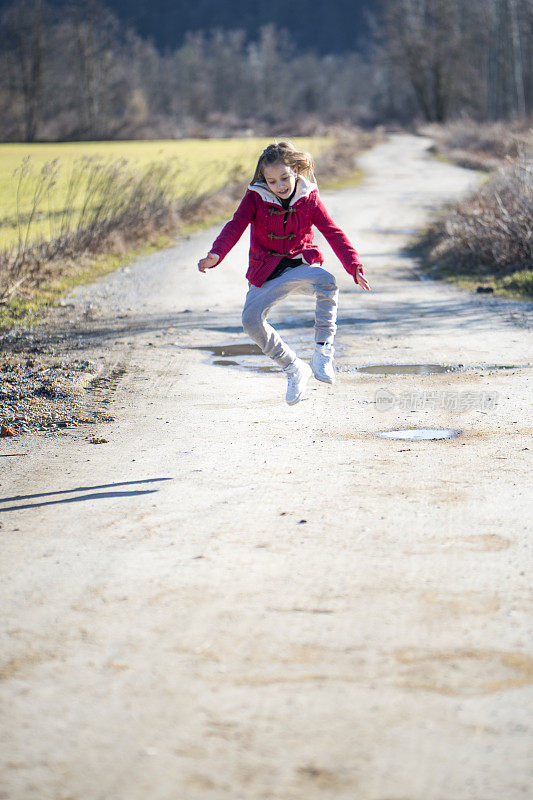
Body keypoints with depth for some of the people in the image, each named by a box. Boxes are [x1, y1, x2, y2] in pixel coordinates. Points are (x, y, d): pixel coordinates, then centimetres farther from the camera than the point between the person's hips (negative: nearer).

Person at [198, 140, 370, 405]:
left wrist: (354, 266, -16)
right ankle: (294, 369, -1)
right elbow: (235, 227, -16)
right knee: (251, 320, -21)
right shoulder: (255, 198, -6)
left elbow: (333, 233, -4)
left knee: (327, 283, -35)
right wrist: (216, 255, -35)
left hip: (300, 265, -1)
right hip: (265, 272, 1)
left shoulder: (309, 199, -3)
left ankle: (323, 352, -24)